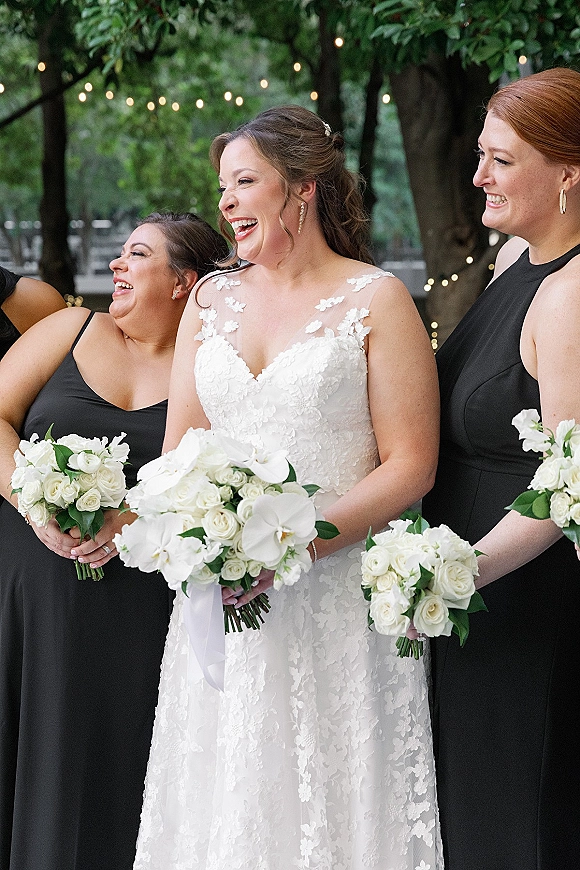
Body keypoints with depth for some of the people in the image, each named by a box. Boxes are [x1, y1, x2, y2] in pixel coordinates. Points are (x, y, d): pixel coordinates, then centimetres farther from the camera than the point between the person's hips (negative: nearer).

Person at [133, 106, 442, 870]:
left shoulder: (376, 300, -2)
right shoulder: (210, 301, 12)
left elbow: (410, 465, -8)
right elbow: (179, 451, 11)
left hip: (339, 598, -4)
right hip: (223, 599, 4)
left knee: (332, 803, 0)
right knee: (224, 804, 7)